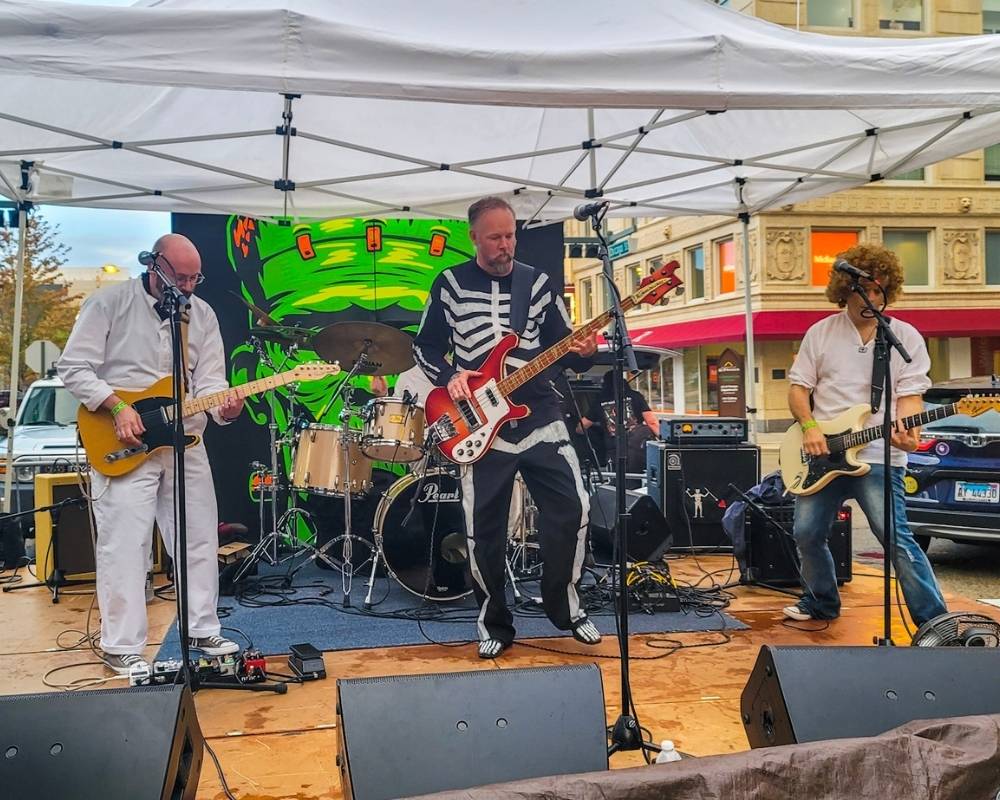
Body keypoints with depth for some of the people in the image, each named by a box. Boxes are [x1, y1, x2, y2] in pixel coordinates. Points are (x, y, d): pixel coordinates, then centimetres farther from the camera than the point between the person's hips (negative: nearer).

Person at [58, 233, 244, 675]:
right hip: (122, 446, -5)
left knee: (200, 541, 10)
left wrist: (222, 407, -18)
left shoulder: (202, 314, 8)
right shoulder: (108, 303, -5)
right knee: (124, 546, -4)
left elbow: (209, 381, 4)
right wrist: (118, 406, -18)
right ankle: (122, 647, 7)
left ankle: (202, 630, 24)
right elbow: (74, 367, -8)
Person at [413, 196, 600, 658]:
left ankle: (564, 606, 18)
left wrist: (582, 352, -14)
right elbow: (424, 347, 8)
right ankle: (495, 623, 20)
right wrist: (449, 376, -10)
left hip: (540, 417, 1)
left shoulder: (538, 283, 8)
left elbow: (561, 349, 8)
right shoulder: (449, 285, 3)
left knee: (571, 510, -4)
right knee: (484, 529, 1)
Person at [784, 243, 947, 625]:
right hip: (822, 455, 4)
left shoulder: (906, 337, 1)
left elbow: (910, 394, -3)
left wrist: (907, 429, -24)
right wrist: (809, 427, -10)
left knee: (897, 538, -13)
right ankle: (822, 602, 32)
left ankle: (934, 621, -5)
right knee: (808, 534, 10)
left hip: (878, 457, -3)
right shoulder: (820, 333, 6)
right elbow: (798, 387, 7)